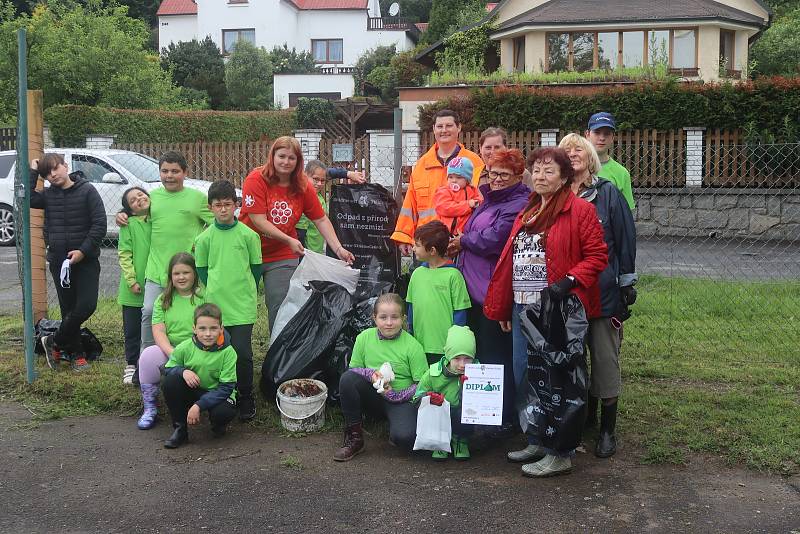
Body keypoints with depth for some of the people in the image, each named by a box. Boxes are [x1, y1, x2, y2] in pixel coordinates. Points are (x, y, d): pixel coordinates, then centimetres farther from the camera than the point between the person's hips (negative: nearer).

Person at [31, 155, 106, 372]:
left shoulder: (87, 190, -5)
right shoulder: (48, 195, 7)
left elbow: (99, 224, -10)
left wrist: (83, 251, -16)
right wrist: (33, 172, -5)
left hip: (86, 259, -3)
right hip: (59, 261, 3)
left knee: (87, 305, -11)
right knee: (68, 309, 6)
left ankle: (54, 342, 8)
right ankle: (75, 354, 17)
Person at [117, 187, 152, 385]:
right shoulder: (128, 224, -5)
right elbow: (124, 255, -7)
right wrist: (132, 280, -13)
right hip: (133, 288, -2)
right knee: (132, 329, 8)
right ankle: (132, 366, 21)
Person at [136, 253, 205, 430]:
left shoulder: (204, 297, 1)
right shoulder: (163, 300, 12)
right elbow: (158, 331, 0)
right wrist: (172, 353, -18)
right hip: (168, 350, 3)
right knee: (148, 355, -26)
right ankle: (150, 408, -10)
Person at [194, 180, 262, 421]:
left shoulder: (248, 235, -1)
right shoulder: (205, 238, 3)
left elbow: (256, 266, 7)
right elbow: (201, 268, 12)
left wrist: (246, 291, 6)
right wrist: (215, 290, 6)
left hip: (243, 305, -2)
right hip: (215, 305, 2)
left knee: (242, 353, -4)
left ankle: (246, 399, 13)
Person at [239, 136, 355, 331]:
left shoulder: (303, 187, -2)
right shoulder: (256, 179, -14)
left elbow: (321, 220, 3)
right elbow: (259, 220, -19)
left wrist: (338, 249, -7)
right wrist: (289, 240, -21)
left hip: (283, 257, 2)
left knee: (281, 309, 0)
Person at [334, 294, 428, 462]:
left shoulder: (413, 347, -13)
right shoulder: (364, 338, -5)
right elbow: (353, 370, 3)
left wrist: (396, 395, -21)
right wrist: (371, 374, -17)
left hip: (401, 399, -3)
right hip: (373, 395, 4)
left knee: (405, 437, -33)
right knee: (347, 378, -27)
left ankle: (394, 430, 8)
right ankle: (354, 437, -13)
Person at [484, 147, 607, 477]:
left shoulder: (580, 210, -5)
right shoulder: (526, 214, 18)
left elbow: (597, 256, -10)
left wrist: (569, 281, -23)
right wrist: (505, 309, 18)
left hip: (556, 310, -8)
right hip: (523, 308, 8)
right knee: (523, 377, 12)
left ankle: (560, 453, 8)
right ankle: (537, 442, 26)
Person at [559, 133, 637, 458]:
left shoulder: (608, 193, -2)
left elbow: (625, 239, -2)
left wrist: (627, 285, -4)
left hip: (604, 291, -3)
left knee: (605, 360, 2)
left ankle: (607, 430, 12)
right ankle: (584, 415, 31)